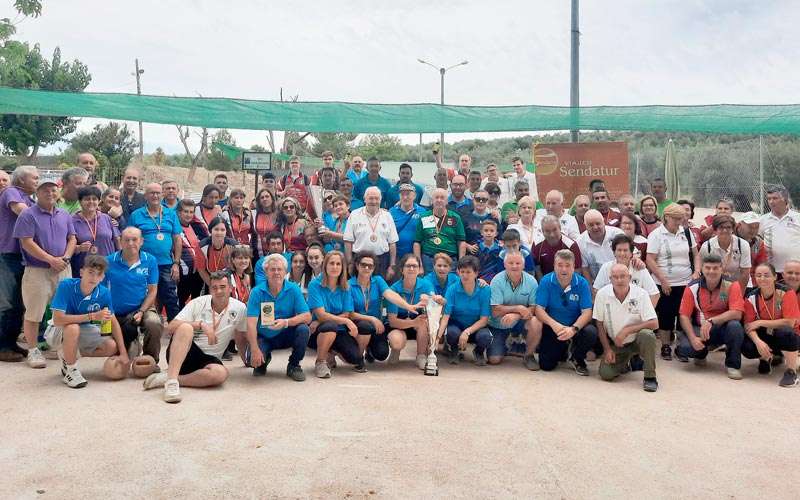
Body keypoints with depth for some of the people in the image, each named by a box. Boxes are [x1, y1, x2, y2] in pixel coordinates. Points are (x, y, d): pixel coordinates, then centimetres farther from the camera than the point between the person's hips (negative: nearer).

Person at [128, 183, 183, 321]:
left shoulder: (171, 214, 8)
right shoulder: (136, 215, 3)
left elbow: (177, 240, 7)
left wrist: (176, 263, 0)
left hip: (167, 265, 1)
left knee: (171, 302, 2)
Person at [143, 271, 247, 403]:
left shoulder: (240, 308, 2)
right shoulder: (198, 303, -1)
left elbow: (240, 339, 16)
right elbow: (170, 327, -10)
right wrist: (201, 324, -21)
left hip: (208, 358, 1)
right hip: (184, 352, -1)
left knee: (221, 374, -35)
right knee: (185, 327, -33)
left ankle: (165, 378, -27)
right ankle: (171, 380, -41)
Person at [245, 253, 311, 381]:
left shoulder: (293, 289, -8)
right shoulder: (257, 292, -11)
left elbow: (307, 316, -14)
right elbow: (251, 323, -18)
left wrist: (286, 322, -32)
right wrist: (255, 350, -29)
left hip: (286, 336, 1)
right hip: (263, 337, -1)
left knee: (303, 329, -28)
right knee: (252, 359, -28)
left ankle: (294, 365, -3)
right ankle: (263, 361, 13)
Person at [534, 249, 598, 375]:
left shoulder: (582, 283, -10)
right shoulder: (546, 281, -10)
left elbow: (587, 312, -16)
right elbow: (539, 309, -15)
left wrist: (573, 328, -35)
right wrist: (554, 324, -34)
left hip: (575, 325, 0)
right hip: (552, 327, 0)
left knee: (591, 332, -32)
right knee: (546, 365, -11)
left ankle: (577, 359, 1)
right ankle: (562, 351, 27)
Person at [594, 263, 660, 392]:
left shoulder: (641, 294, -16)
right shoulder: (602, 294, -12)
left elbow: (654, 323, -20)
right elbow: (600, 324, -3)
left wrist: (627, 330, -26)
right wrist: (607, 349, -6)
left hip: (636, 341, -1)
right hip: (614, 344, 2)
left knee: (647, 335, -35)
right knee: (605, 374, -15)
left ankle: (650, 377, -16)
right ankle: (626, 362, 21)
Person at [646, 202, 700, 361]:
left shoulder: (686, 232, 7)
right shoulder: (656, 234, -7)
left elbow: (696, 254, 14)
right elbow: (650, 260, -11)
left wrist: (697, 271, -3)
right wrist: (663, 280, -14)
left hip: (686, 282, 4)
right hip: (664, 284, -4)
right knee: (666, 315, 2)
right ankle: (665, 347, 14)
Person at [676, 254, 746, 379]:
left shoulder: (732, 285, -10)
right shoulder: (693, 287, -7)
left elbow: (737, 313, -21)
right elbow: (684, 316, -8)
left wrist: (711, 321, -32)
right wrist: (693, 338, -21)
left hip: (723, 328, -1)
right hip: (699, 328, 1)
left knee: (735, 325, -34)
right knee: (684, 348, -26)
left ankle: (733, 365, -9)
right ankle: (701, 353, 16)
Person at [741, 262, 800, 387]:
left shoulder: (786, 293, -17)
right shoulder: (751, 297, -8)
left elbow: (790, 322, -22)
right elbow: (748, 324, -11)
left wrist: (761, 322, -22)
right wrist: (758, 341, -31)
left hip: (787, 338, -3)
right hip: (765, 336, 3)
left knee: (785, 332, -39)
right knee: (746, 347, -28)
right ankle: (766, 358, 11)